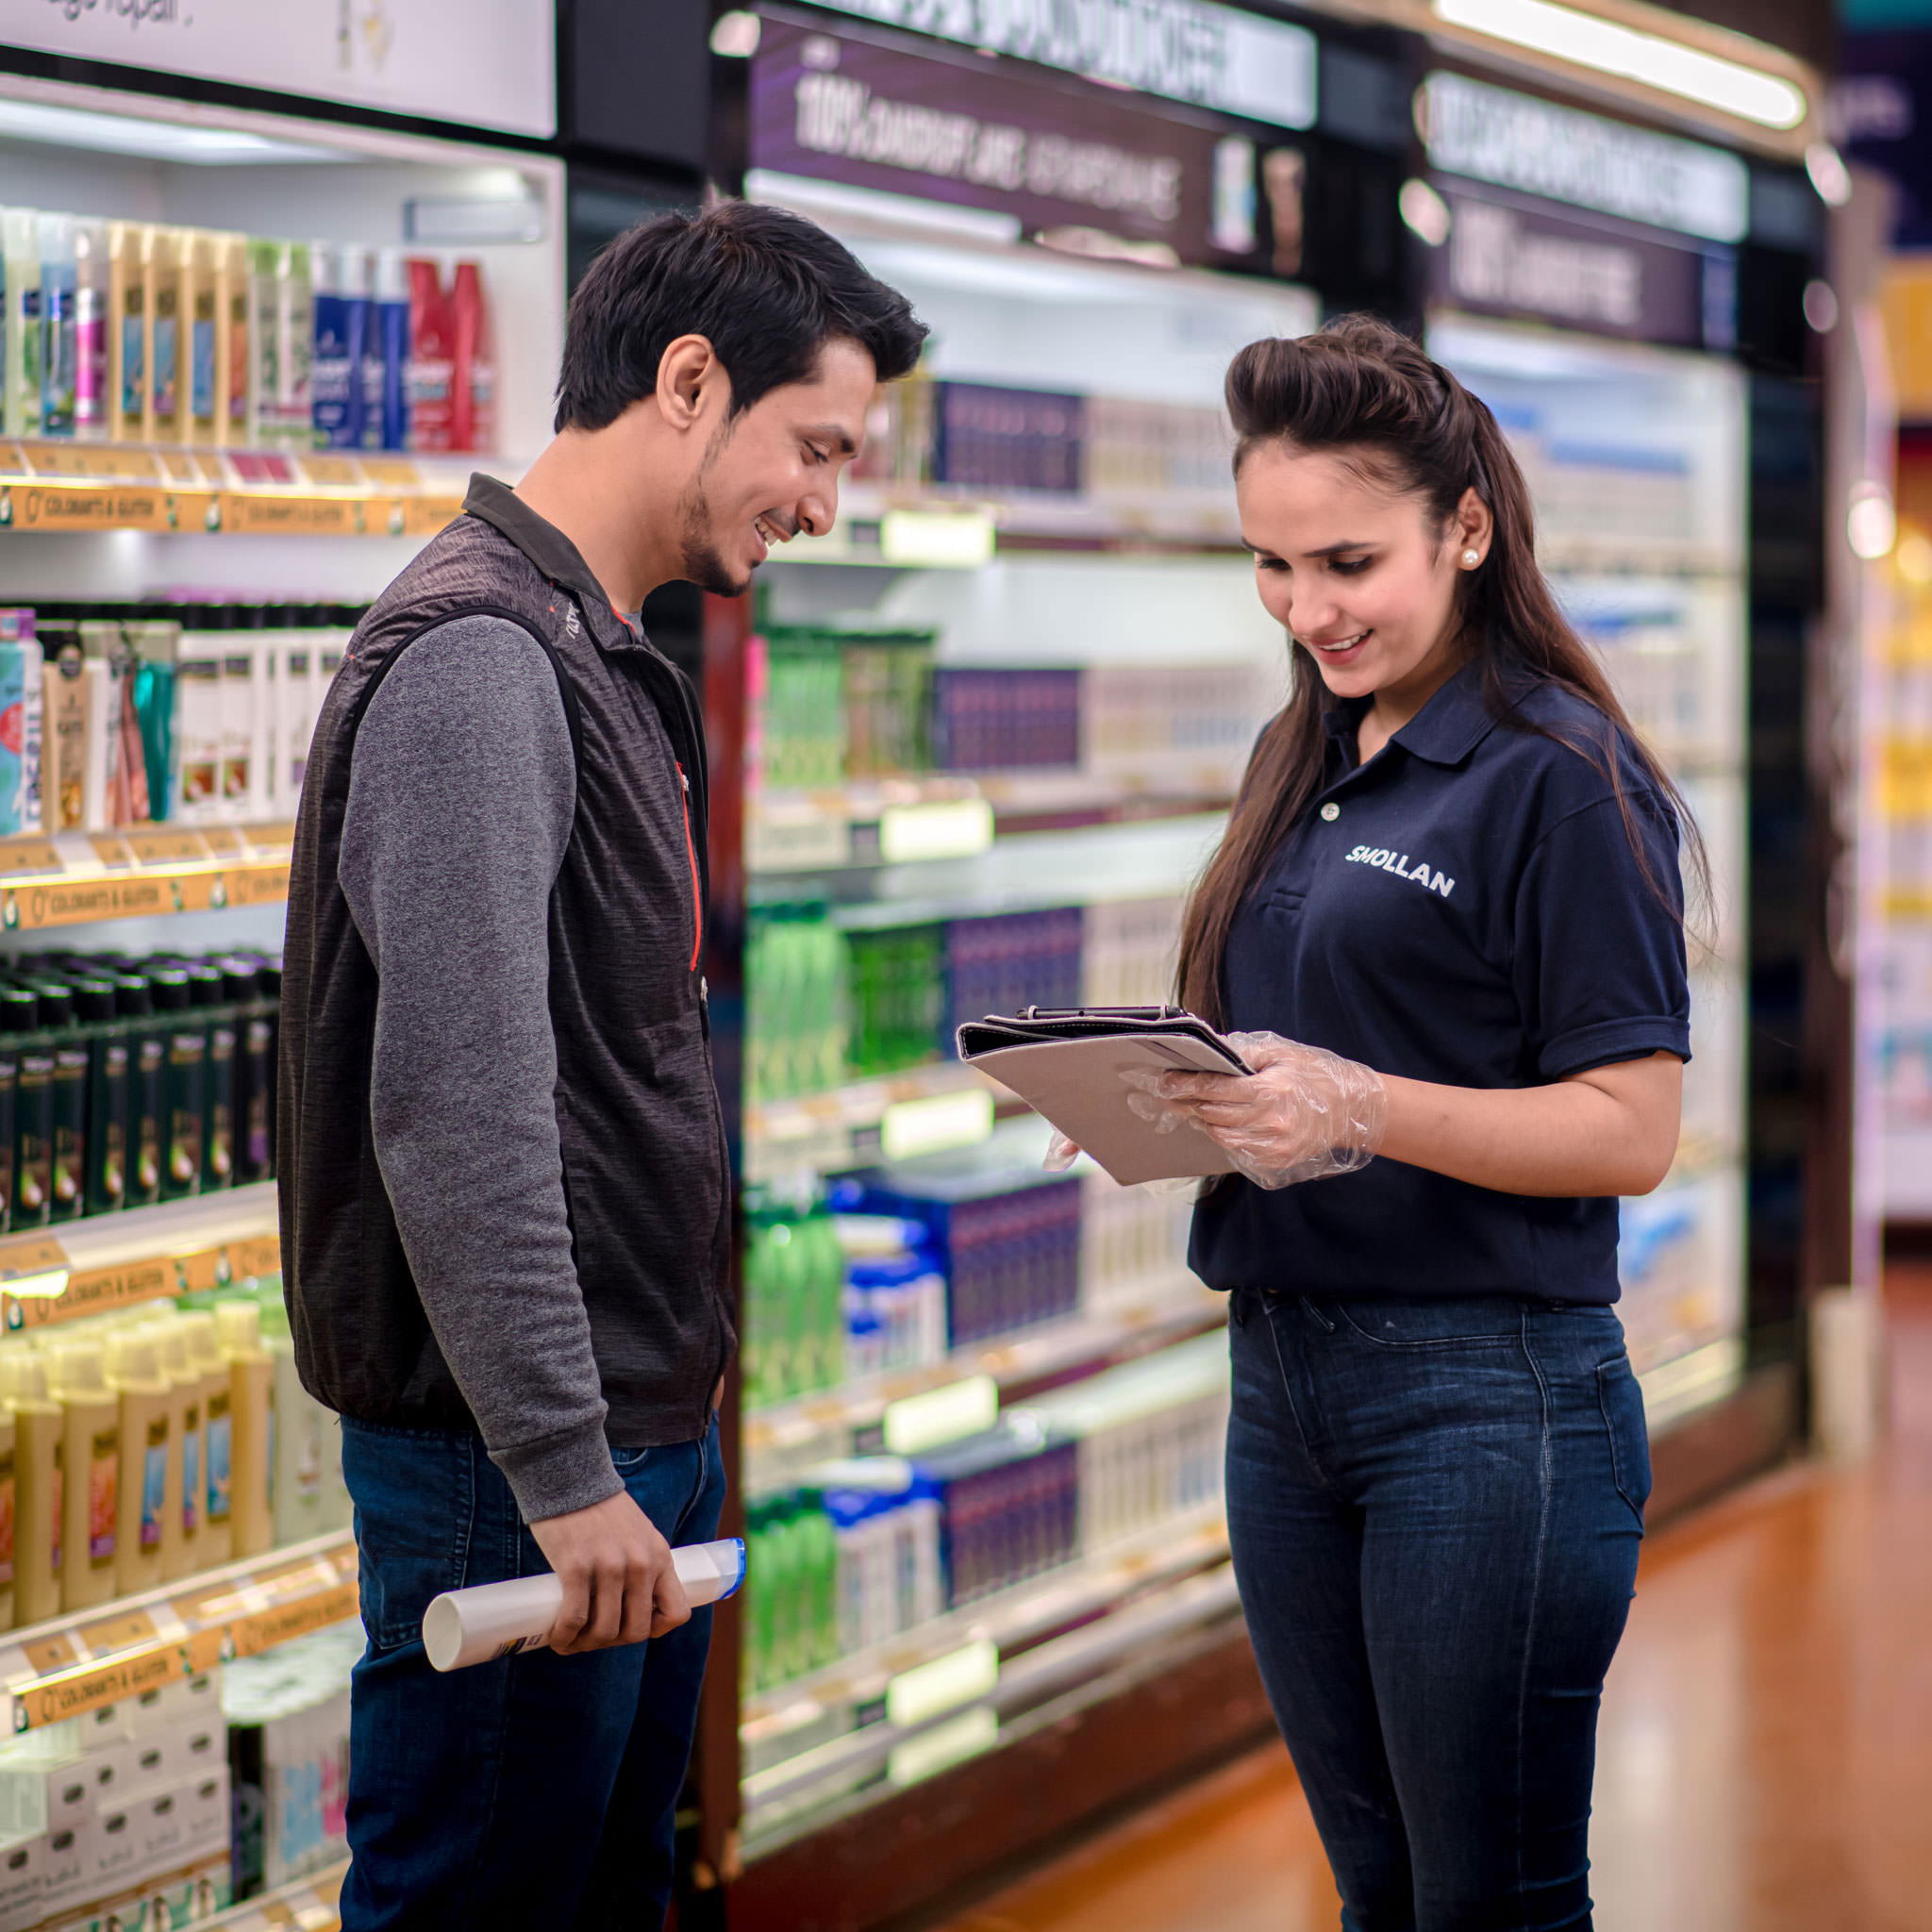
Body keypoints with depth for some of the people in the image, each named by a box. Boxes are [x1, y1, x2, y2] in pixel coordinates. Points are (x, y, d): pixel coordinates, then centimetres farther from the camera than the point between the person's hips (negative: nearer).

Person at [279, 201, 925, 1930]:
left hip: (640, 1427, 10)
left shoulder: (608, 662, 16)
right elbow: (458, 1120, -24)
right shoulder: (477, 661, -17)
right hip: (520, 1461, -10)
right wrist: (564, 1467, -24)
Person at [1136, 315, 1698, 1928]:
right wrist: (1157, 1101, 1)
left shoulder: (1560, 777, -10)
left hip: (1487, 1392, -7)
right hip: (1282, 1372, 7)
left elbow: (1629, 1131, -15)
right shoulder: (1301, 766, 14)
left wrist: (1362, 1111, -26)